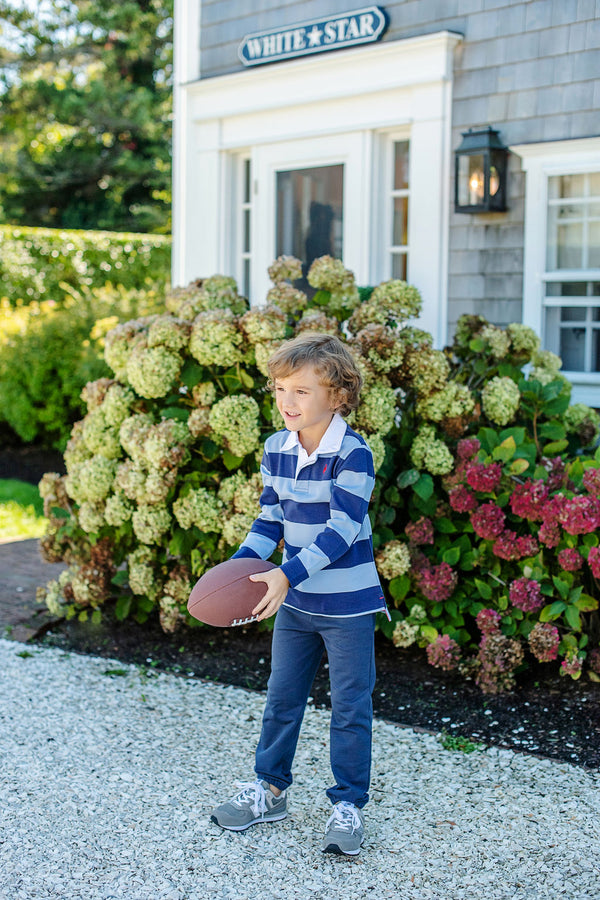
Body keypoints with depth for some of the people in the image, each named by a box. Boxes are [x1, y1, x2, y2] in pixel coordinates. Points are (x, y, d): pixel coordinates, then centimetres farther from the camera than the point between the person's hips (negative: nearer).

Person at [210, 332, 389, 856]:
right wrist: (240, 566, -7)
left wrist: (288, 574, -33)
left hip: (347, 603, -6)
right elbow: (271, 519, 8)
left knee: (350, 705, 4)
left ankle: (349, 805, 18)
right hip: (294, 601, 6)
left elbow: (342, 529, -25)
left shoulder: (352, 455, -18)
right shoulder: (277, 449, 2)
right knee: (282, 696, 16)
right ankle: (269, 788, 32)